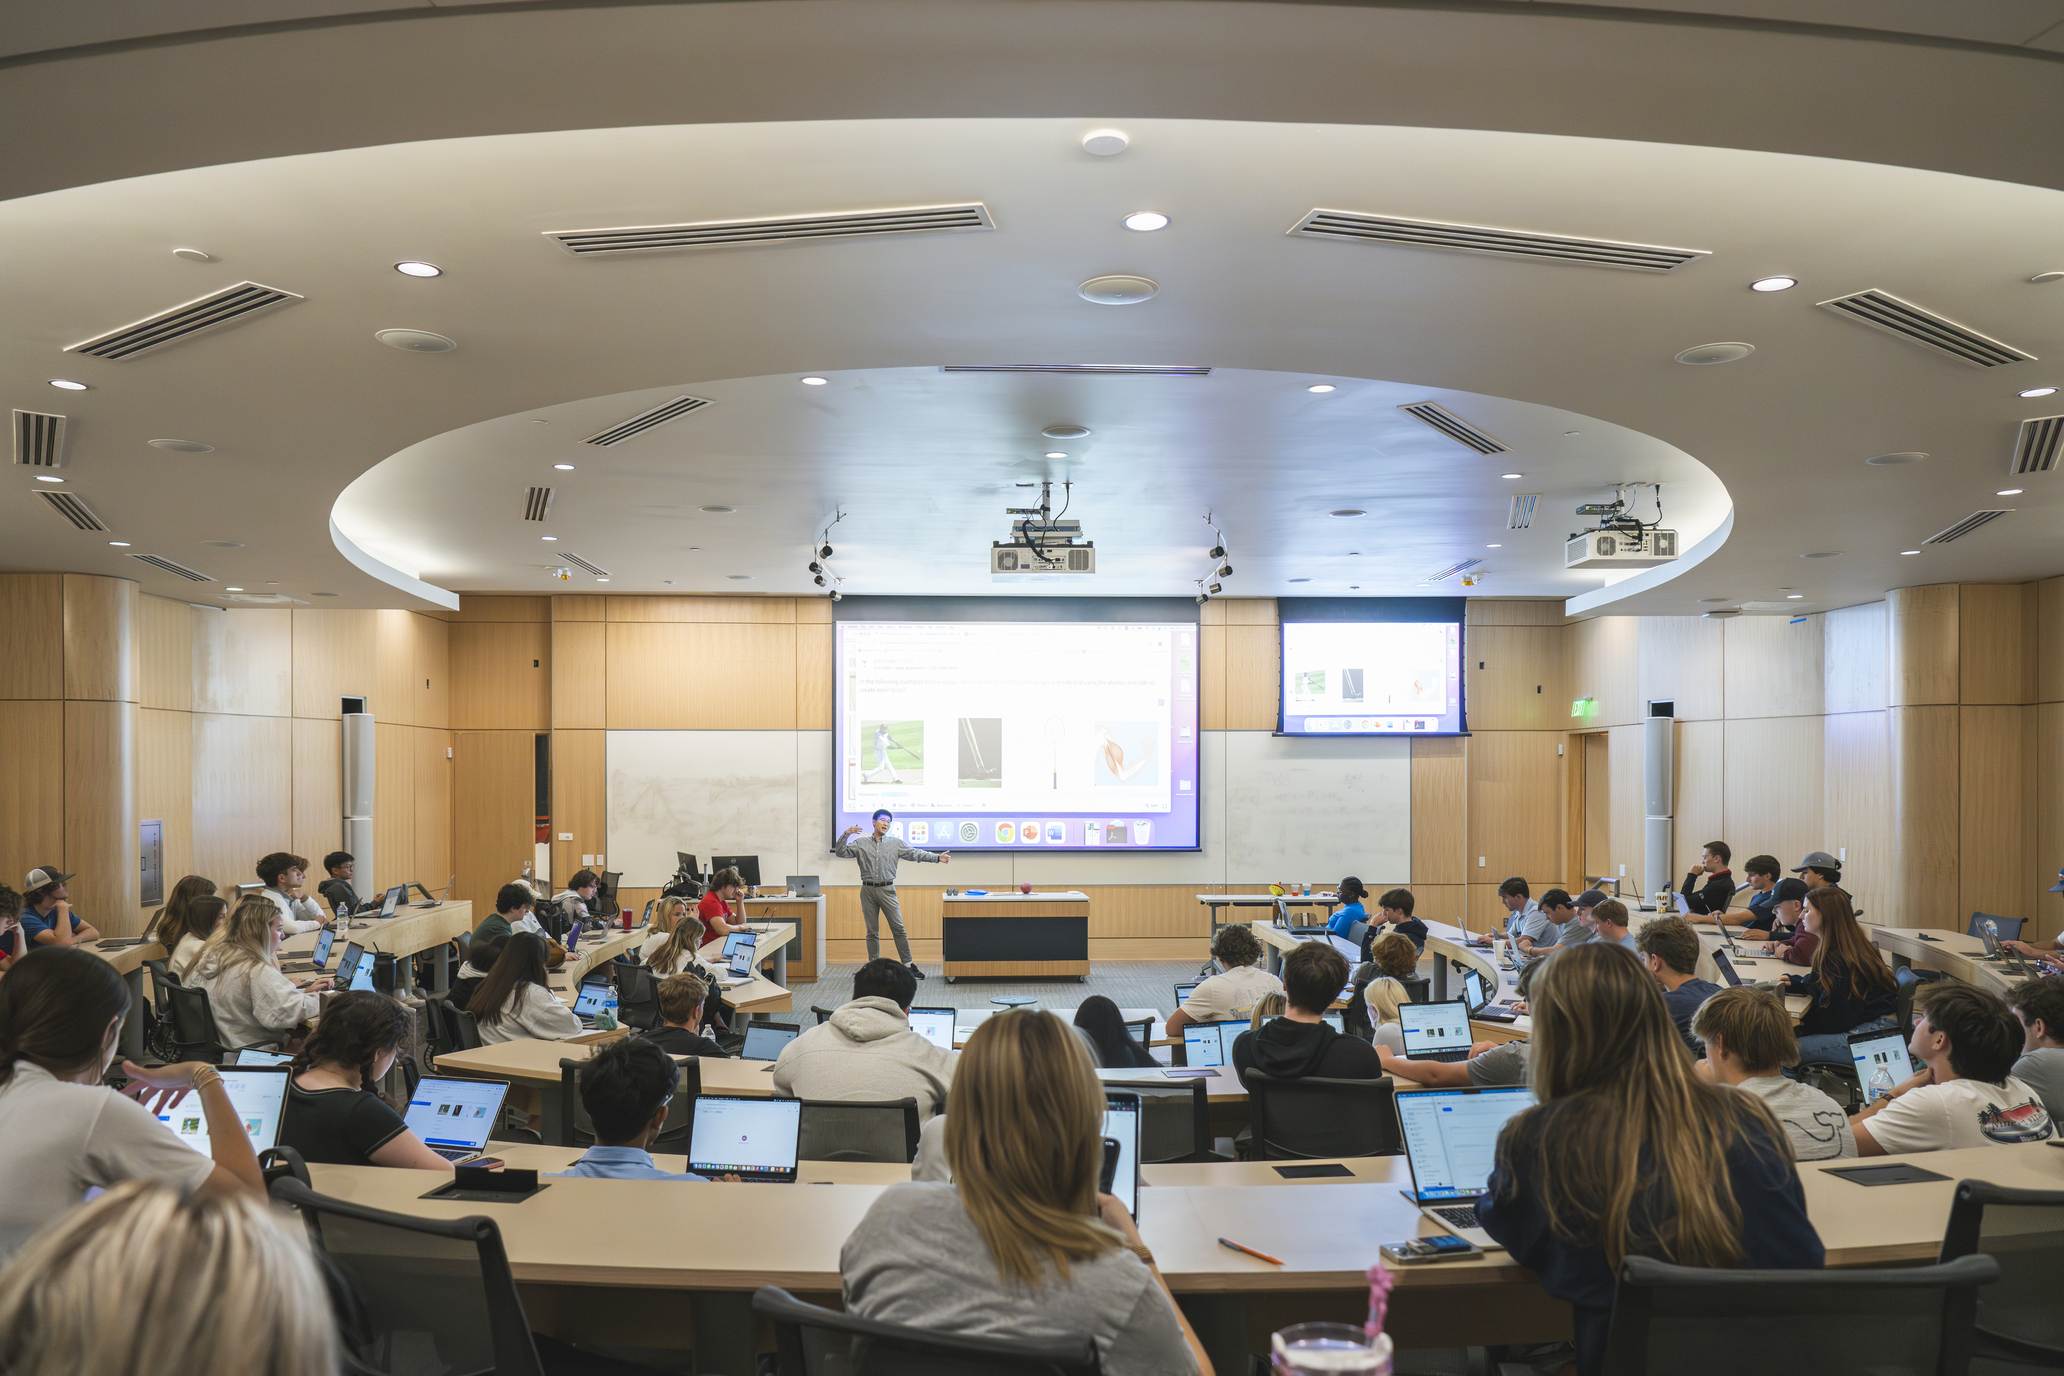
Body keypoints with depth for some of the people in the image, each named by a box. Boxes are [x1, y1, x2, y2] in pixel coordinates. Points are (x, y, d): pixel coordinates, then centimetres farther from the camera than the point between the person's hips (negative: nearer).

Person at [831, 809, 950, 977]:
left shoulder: (896, 843, 10)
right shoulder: (861, 844, 9)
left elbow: (915, 854, 6)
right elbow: (841, 852, 4)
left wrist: (937, 858, -5)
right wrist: (845, 834, -11)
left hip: (887, 890, 0)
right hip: (868, 890, 0)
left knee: (898, 928, -6)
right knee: (871, 931, 5)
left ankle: (908, 964, -2)